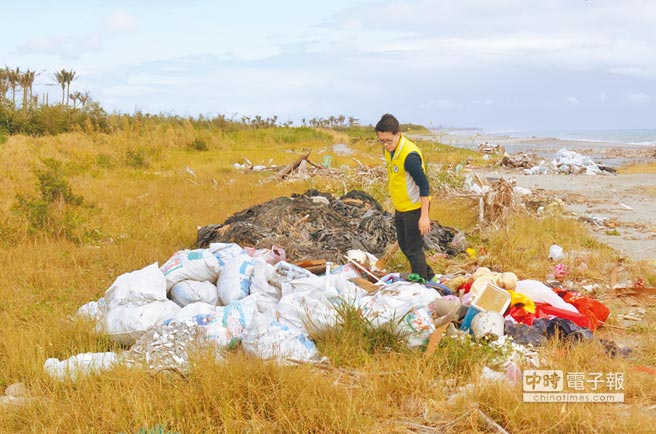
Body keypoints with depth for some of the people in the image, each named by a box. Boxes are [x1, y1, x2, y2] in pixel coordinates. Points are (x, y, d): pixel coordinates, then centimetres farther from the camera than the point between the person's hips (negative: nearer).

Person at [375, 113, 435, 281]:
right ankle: (428, 275, 35)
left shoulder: (409, 155, -28)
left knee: (413, 249, -1)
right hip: (400, 207, 9)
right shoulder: (389, 149, -1)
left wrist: (424, 216, -27)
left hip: (415, 208, -9)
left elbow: (424, 185, -26)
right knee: (404, 246, 20)